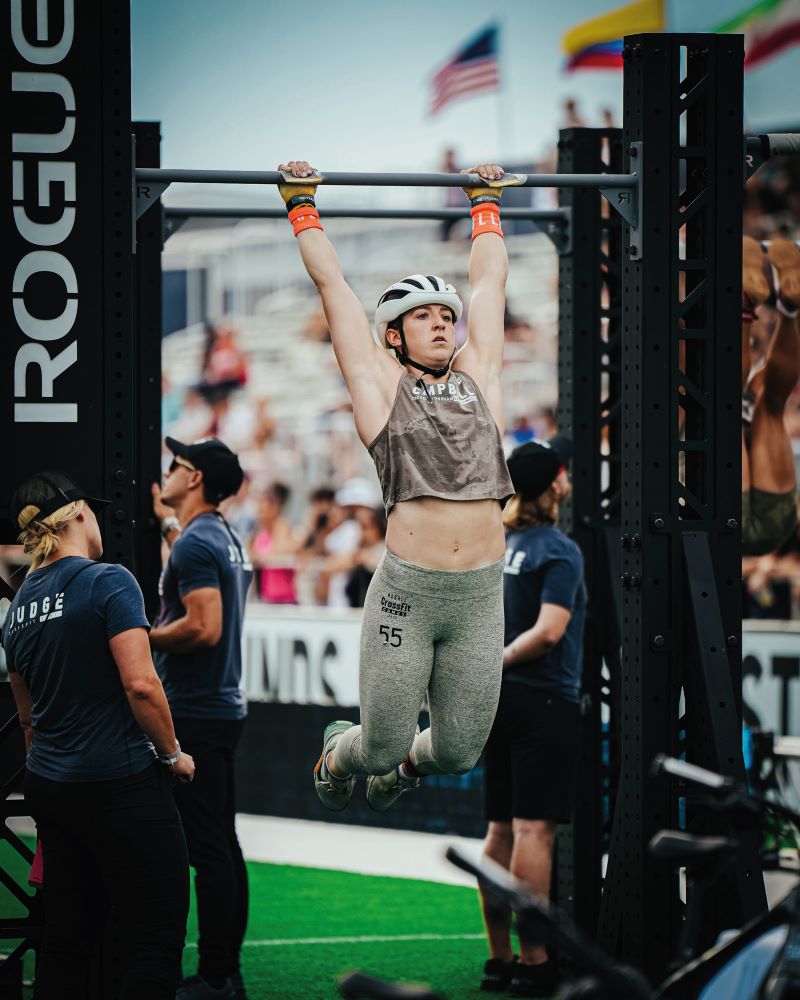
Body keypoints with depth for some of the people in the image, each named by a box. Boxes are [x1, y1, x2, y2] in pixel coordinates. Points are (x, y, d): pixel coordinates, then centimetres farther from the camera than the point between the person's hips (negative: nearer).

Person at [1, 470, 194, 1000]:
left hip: (50, 788, 8)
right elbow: (140, 685, -19)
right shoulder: (109, 582, -11)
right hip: (122, 782, -8)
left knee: (68, 937, 11)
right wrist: (173, 753, -5)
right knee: (157, 937, -4)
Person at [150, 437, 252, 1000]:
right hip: (223, 707, 10)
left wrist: (139, 641, -14)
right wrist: (168, 522, 41)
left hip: (196, 715, -10)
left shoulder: (196, 543, -15)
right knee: (223, 846, 12)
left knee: (208, 849, -9)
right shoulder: (227, 540, 16)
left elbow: (204, 627, -25)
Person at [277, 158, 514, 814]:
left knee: (460, 752, 7)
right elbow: (332, 282, 11)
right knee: (381, 746, 4)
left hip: (481, 594, 3)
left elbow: (490, 280, 25)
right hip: (406, 588, -3)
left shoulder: (478, 377, 14)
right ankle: (339, 754, 40)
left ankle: (404, 767, 42)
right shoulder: (380, 383, 5)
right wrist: (302, 205, 19)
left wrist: (486, 204, 34)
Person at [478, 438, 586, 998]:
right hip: (545, 700, -8)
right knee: (534, 830, -9)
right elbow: (548, 631, -20)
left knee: (502, 831, 9)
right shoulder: (559, 551, -11)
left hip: (504, 700, 8)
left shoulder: (504, 546, 11)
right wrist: (497, 664, -10)